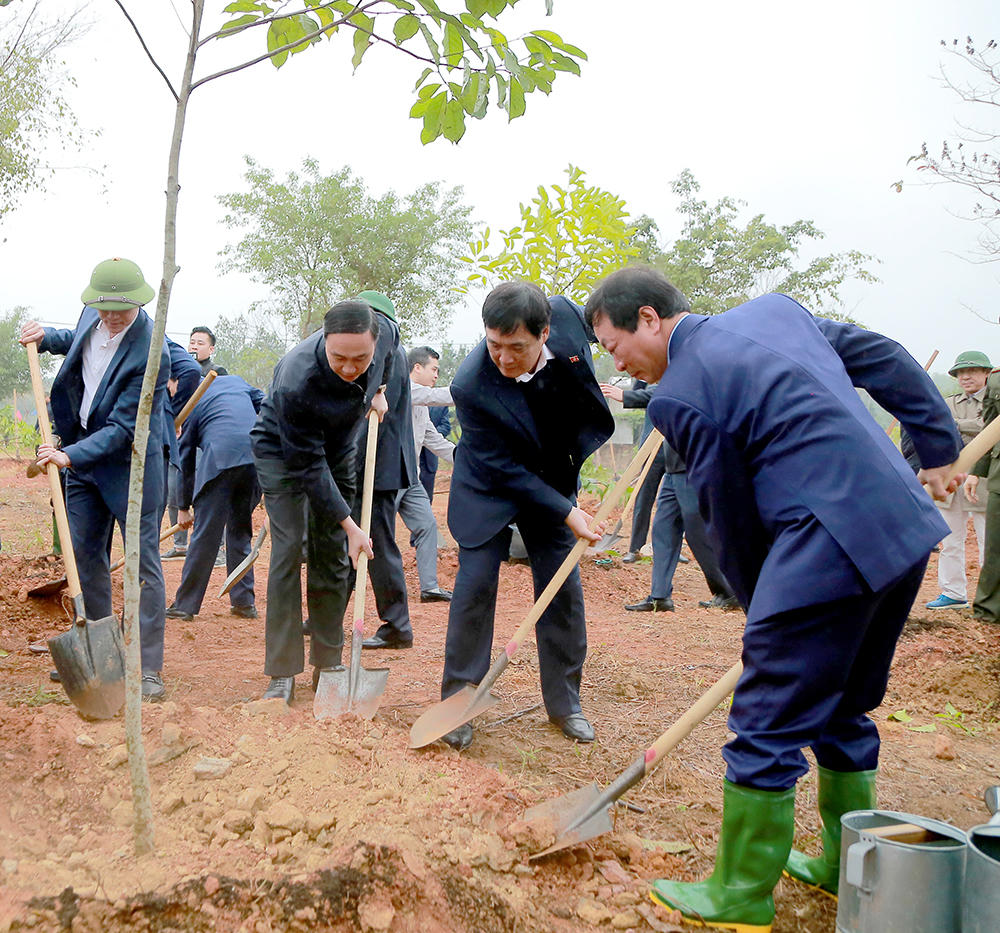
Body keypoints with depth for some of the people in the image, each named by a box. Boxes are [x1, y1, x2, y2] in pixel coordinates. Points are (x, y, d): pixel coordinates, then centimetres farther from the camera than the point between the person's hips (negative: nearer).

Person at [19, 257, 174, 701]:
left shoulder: (151, 354, -26)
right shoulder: (92, 315, -3)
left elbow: (122, 428, -25)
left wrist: (71, 455, -31)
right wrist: (46, 337, 7)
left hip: (130, 465, -7)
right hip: (82, 455, 8)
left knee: (143, 564, -3)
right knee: (85, 558, 13)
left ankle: (149, 669, 3)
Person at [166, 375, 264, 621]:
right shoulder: (235, 380, 26)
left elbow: (186, 458, 18)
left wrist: (183, 506, 24)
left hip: (221, 459, -4)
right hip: (256, 457, 5)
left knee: (205, 535, 1)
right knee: (241, 529, 17)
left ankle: (185, 605, 8)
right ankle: (244, 601, 19)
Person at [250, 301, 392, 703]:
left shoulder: (383, 333, -26)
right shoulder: (295, 383, -40)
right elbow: (308, 466, -30)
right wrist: (349, 524, -28)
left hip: (337, 451, 5)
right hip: (281, 450, -5)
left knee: (333, 554, 3)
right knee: (289, 549, -14)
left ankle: (328, 664, 12)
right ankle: (282, 673, -7)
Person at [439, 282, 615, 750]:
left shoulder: (565, 315, -23)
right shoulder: (471, 387, -33)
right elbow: (503, 469, -24)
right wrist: (566, 512, -26)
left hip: (552, 479, 4)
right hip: (490, 487, -4)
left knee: (563, 588, 3)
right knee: (475, 585, -8)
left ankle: (564, 702, 16)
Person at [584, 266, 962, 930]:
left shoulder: (679, 396, -7)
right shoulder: (773, 310, 16)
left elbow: (733, 521, -3)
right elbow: (888, 361, 19)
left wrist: (762, 611, 11)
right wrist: (939, 447, 25)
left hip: (831, 544, -9)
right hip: (908, 525, 9)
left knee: (768, 723, 1)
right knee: (843, 709, 22)